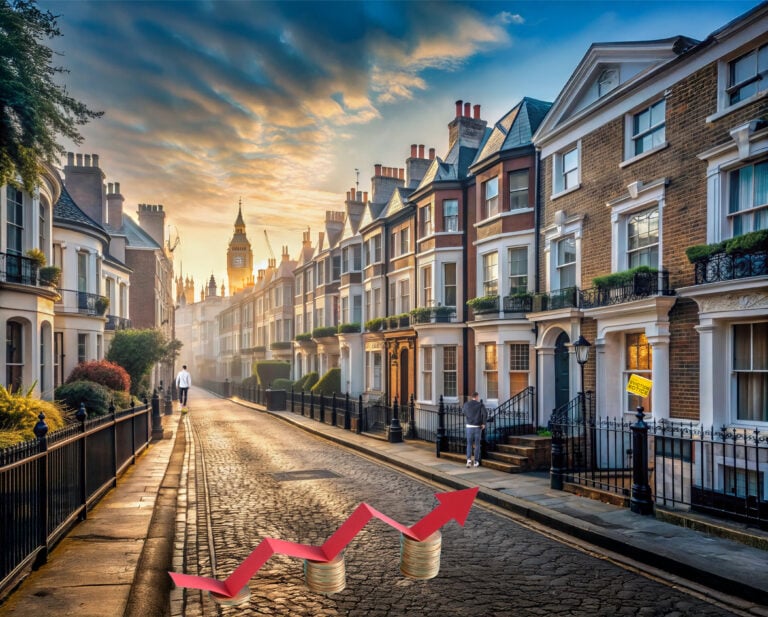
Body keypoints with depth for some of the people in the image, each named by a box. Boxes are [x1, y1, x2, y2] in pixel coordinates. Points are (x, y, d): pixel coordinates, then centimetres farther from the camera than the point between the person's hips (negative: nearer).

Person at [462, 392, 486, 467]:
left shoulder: (466, 404, 3)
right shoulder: (480, 404, -4)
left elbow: (463, 411, 23)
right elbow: (484, 413, -20)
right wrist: (483, 423, -11)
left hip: (469, 426, 1)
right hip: (478, 427, -1)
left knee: (469, 444, 8)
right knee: (477, 444, 10)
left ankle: (469, 459, -11)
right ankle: (476, 461, 12)